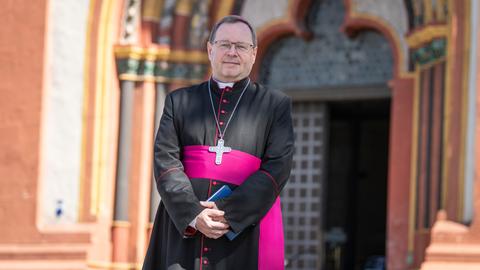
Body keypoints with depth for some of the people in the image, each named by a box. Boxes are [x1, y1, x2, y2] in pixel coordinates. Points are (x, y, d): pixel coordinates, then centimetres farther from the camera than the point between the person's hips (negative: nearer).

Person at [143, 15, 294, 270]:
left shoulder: (275, 105, 10)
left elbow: (277, 167, -1)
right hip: (183, 230, 1)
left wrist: (229, 212, -13)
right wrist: (194, 215, -12)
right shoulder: (179, 101, 15)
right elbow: (165, 161, 3)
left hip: (245, 230, -1)